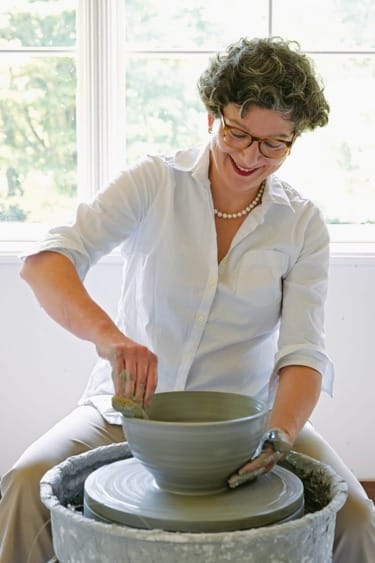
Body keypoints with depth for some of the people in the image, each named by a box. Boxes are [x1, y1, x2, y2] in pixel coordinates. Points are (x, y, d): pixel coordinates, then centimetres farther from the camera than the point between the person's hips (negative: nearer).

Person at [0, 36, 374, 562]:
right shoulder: (156, 182, -8)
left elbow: (303, 352, -9)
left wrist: (279, 436, -30)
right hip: (131, 403, -1)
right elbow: (45, 260, -20)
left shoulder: (303, 223, -2)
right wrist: (107, 334, -40)